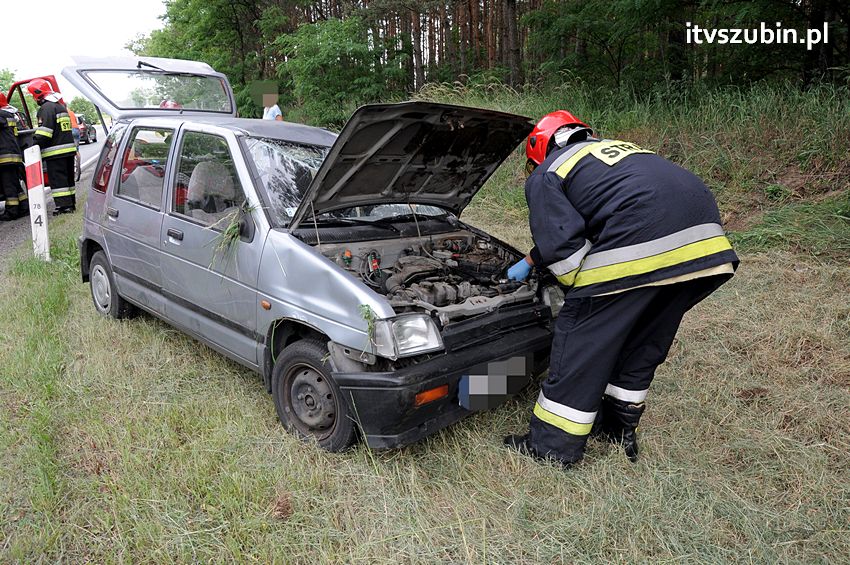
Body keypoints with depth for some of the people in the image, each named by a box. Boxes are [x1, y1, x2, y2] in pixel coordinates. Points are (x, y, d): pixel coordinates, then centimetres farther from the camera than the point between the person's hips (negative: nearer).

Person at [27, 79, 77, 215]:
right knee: (68, 177, 15)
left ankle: (64, 205, -8)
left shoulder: (46, 108, -11)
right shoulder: (61, 105, 18)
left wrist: (35, 143, -15)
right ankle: (71, 203, 20)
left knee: (57, 179, -6)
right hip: (69, 148, 9)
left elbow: (44, 131, -20)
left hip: (55, 151, -9)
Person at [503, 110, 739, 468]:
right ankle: (621, 430, 36)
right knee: (642, 341, 22)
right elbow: (566, 233, 41)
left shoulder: (544, 176, 11)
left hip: (639, 248, -8)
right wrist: (529, 264, 49)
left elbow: (563, 246, -3)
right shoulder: (613, 148, 35)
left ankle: (551, 448, 15)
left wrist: (583, 297, 12)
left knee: (582, 341, 5)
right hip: (705, 241, 9)